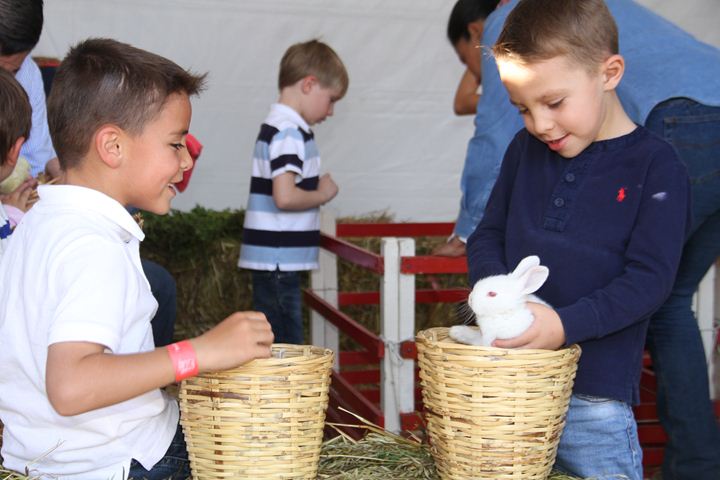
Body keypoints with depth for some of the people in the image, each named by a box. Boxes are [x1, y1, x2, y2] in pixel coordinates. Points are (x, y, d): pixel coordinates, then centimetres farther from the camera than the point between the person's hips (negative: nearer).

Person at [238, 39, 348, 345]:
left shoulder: (275, 126, 15)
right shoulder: (290, 132, -15)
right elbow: (285, 197, -25)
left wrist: (316, 189, 8)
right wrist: (323, 194, -9)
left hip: (273, 260, 10)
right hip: (278, 261, -10)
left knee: (276, 345, 14)